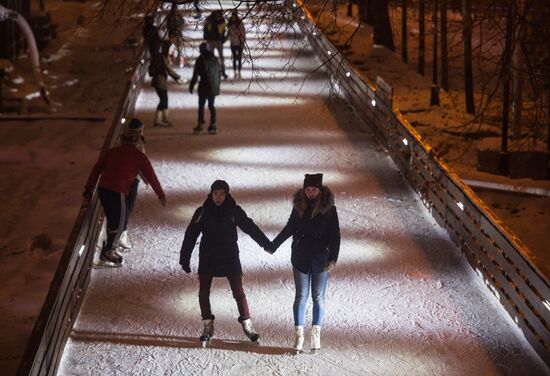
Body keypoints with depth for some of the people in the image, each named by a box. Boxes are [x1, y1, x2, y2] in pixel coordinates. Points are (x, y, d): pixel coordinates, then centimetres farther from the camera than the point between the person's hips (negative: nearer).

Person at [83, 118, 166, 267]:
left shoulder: (111, 152, 14)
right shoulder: (139, 157, 4)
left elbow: (96, 170, 13)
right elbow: (151, 177, 9)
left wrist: (88, 190, 20)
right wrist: (161, 195, 18)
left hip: (102, 189, 5)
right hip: (118, 192, -5)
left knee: (112, 219, 20)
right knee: (120, 222, 9)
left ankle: (109, 247, 27)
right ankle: (109, 251, 9)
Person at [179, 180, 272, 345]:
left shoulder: (234, 211, -5)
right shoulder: (202, 212, -5)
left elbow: (250, 227, -1)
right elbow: (190, 235, -3)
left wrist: (266, 244, -5)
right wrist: (185, 259, -5)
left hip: (230, 257, -1)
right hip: (208, 258, 1)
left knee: (239, 292, -3)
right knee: (203, 293, 3)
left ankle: (247, 325, 9)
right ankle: (208, 326, 18)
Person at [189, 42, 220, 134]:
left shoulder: (200, 60, -8)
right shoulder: (215, 59, 9)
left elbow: (195, 75, -8)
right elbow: (218, 74, 13)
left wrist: (191, 86, 0)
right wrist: (217, 87, 19)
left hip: (204, 86, -5)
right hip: (214, 86, 5)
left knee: (201, 105, 3)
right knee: (211, 105, 11)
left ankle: (200, 125, 2)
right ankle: (213, 125, 8)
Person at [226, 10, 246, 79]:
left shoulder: (240, 23, -9)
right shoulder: (230, 24, 2)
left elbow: (243, 33, -7)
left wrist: (243, 42, -11)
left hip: (239, 43, -3)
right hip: (233, 43, 3)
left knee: (239, 58, 1)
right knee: (234, 58, 6)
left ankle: (239, 73, 7)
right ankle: (235, 73, 9)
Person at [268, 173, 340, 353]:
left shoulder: (328, 209, -6)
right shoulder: (299, 206, 1)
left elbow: (335, 235, -5)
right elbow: (289, 228, 14)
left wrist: (333, 259, -14)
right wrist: (273, 246, 19)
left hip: (321, 259, -2)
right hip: (301, 258, 2)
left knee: (318, 297, 4)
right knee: (301, 296, 3)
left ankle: (316, 334, 12)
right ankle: (299, 334, 6)